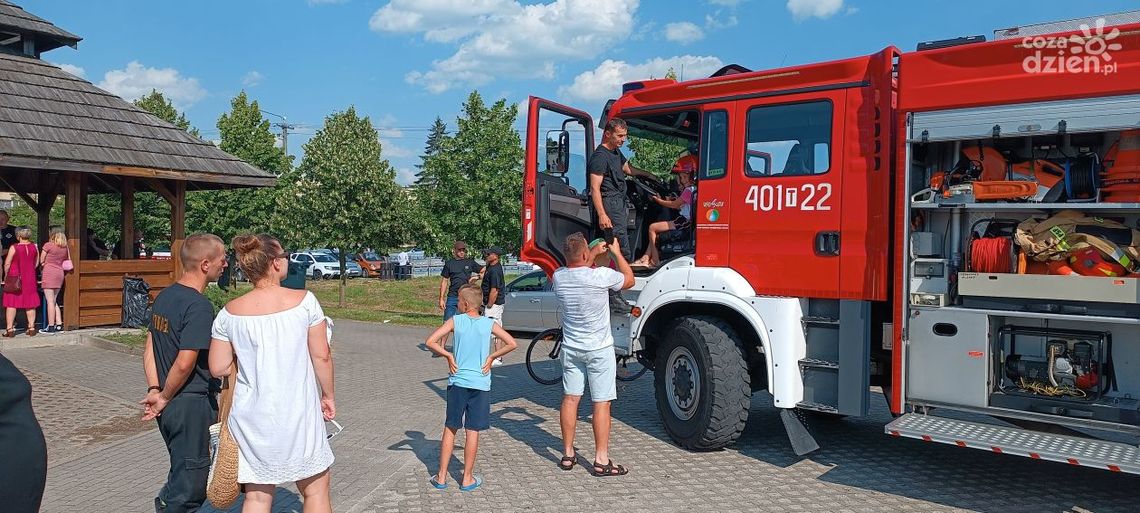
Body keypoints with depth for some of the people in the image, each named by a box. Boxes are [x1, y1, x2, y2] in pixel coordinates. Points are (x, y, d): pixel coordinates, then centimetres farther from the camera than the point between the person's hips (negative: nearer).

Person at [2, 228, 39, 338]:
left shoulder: (14, 247, -12)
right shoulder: (34, 247, 1)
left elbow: (7, 264, -9)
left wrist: (6, 275, 6)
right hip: (30, 279, 4)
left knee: (11, 304, 2)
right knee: (30, 304, 9)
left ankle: (10, 329, 1)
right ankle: (31, 328, 11)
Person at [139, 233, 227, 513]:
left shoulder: (164, 296, 8)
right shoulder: (200, 306, -20)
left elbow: (149, 349, 10)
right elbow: (185, 363, -23)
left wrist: (154, 390, 4)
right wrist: (165, 398, -9)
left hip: (170, 405, 9)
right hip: (193, 404, -8)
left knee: (182, 469, 24)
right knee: (192, 481, 5)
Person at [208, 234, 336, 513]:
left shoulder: (230, 312, -3)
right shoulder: (304, 301, -11)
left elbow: (218, 368, 0)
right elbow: (321, 356, -8)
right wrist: (328, 395, 6)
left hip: (252, 417, 3)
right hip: (297, 414, -2)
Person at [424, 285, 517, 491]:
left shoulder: (455, 321, -4)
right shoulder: (489, 324, -1)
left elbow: (430, 342, -12)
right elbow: (512, 344, -4)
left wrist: (448, 356, -2)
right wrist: (491, 357, 3)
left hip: (457, 382, 0)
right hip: (481, 383, 0)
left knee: (450, 429, 11)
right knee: (473, 431, 6)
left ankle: (441, 477, 17)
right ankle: (467, 479, 14)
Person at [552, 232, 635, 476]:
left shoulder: (559, 277, -4)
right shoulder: (601, 276, -20)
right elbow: (629, 280, 1)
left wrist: (594, 253, 23)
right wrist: (617, 253, 10)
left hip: (570, 348, 5)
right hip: (599, 350, -5)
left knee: (570, 398, 12)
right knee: (601, 403, 1)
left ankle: (567, 454, 20)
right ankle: (601, 460, 4)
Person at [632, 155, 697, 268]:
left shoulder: (689, 190, -17)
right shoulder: (691, 189, 14)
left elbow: (674, 205, -12)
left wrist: (657, 200, 1)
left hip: (684, 221, -11)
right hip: (685, 220, 11)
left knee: (653, 227, -10)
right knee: (656, 232, 18)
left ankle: (655, 261, -7)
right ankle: (645, 258, 12)